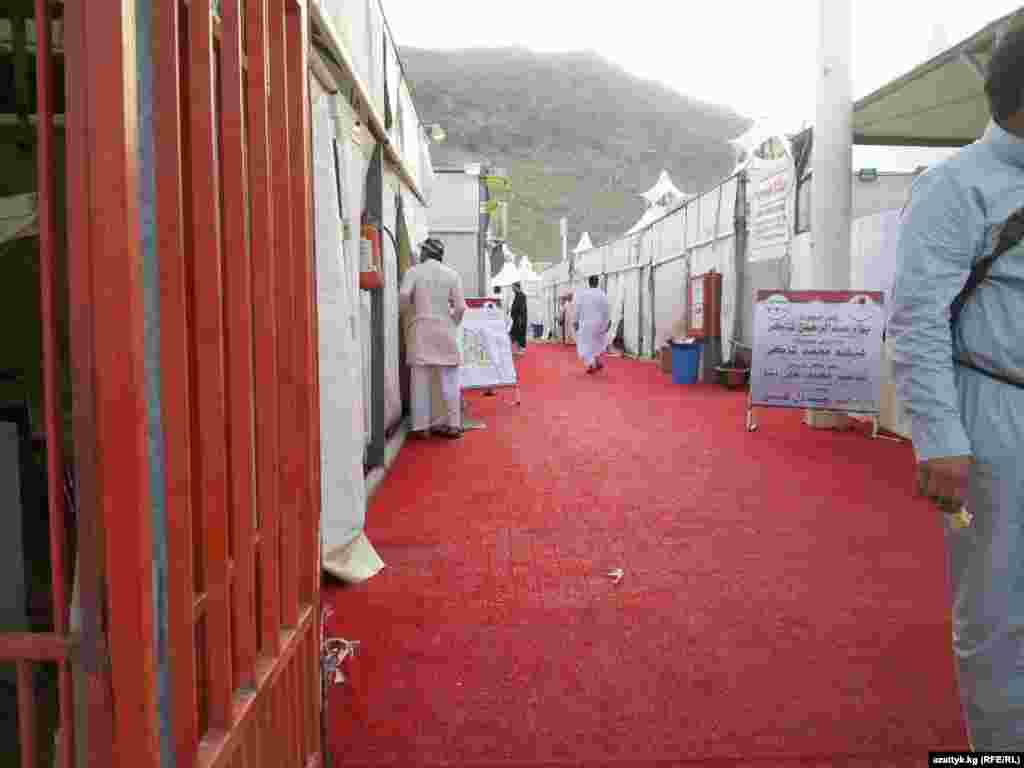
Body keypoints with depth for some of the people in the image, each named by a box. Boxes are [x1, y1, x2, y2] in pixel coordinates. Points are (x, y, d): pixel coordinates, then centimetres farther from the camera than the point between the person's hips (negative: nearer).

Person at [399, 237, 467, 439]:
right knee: (449, 380, 6)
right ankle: (454, 424, 9)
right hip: (444, 329, 1)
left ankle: (421, 426, 5)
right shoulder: (451, 274, 4)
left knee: (421, 381, 3)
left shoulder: (414, 272, 1)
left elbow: (403, 295, -15)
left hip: (420, 329, -1)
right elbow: (460, 307, -2)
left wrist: (409, 313, 4)